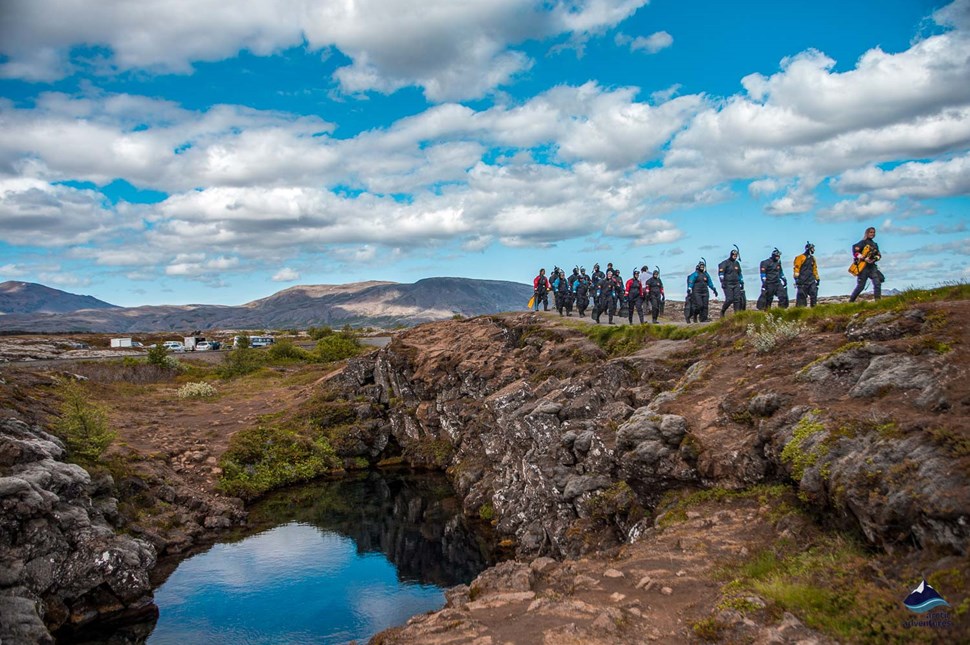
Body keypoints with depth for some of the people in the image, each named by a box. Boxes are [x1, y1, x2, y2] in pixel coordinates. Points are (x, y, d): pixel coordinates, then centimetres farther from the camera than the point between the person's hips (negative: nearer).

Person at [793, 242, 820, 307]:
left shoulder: (812, 258, 17)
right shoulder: (801, 257, -4)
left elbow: (815, 269, 24)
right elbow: (796, 267, -8)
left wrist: (817, 278, 22)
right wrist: (796, 277, -15)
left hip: (811, 280, 6)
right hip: (802, 281, -6)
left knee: (814, 294, -5)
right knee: (801, 296, -4)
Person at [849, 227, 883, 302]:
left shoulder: (875, 244, 19)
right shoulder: (863, 242, -2)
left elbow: (878, 255, 20)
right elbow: (855, 251, -14)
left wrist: (875, 259, -3)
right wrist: (864, 258, -21)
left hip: (872, 266, 6)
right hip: (863, 266, -6)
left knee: (877, 283, -11)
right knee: (860, 286, -4)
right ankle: (851, 301, 9)